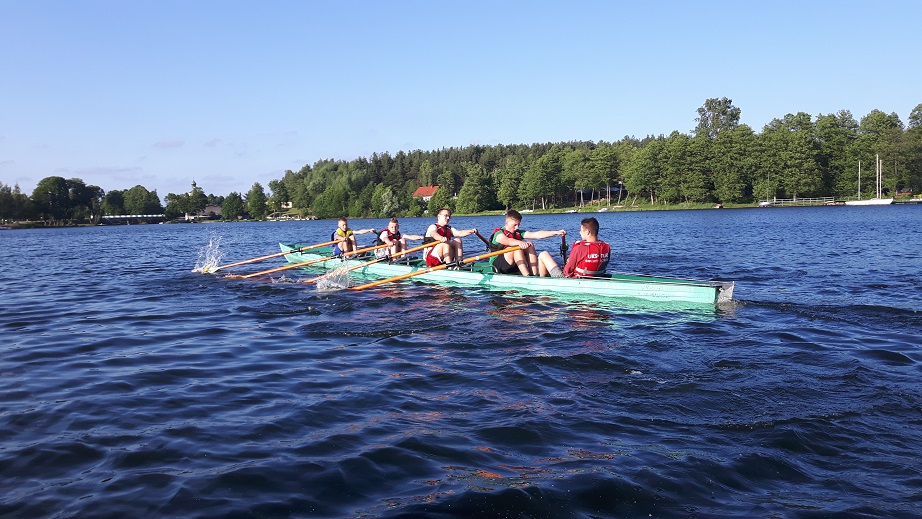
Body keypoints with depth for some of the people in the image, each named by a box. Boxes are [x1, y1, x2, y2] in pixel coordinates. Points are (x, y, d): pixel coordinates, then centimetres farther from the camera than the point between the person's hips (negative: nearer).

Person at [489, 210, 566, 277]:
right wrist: (520, 243, -52)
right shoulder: (499, 233, -7)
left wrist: (556, 232, -14)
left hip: (516, 266, 6)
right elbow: (507, 241, -32)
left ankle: (535, 274, -29)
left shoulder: (518, 233, 11)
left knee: (530, 246, -15)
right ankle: (527, 276, -36)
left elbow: (536, 234, -2)